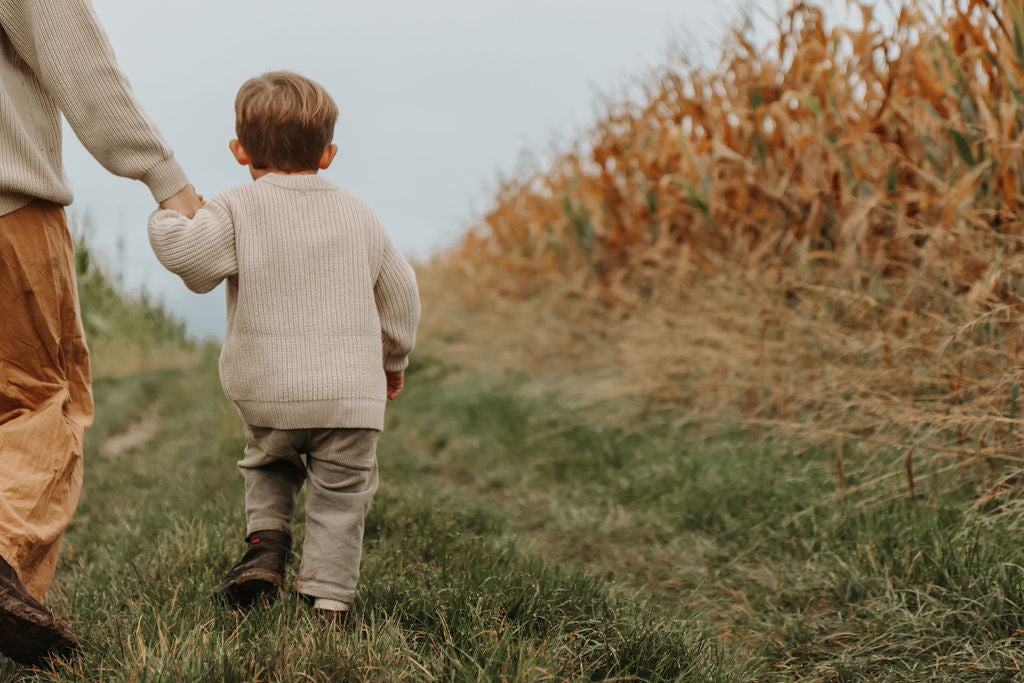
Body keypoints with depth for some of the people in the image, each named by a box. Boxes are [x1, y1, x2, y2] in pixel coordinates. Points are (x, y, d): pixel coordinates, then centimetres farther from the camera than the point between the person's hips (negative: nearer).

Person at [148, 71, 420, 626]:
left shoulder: (237, 209, -2)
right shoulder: (358, 215, 11)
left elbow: (186, 253, -16)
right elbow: (399, 293, 17)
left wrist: (166, 218, 7)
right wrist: (394, 358, 32)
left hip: (267, 391, -1)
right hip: (351, 392, 1)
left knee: (268, 464, 27)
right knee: (339, 494, 8)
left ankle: (265, 541, 9)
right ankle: (329, 598, 4)